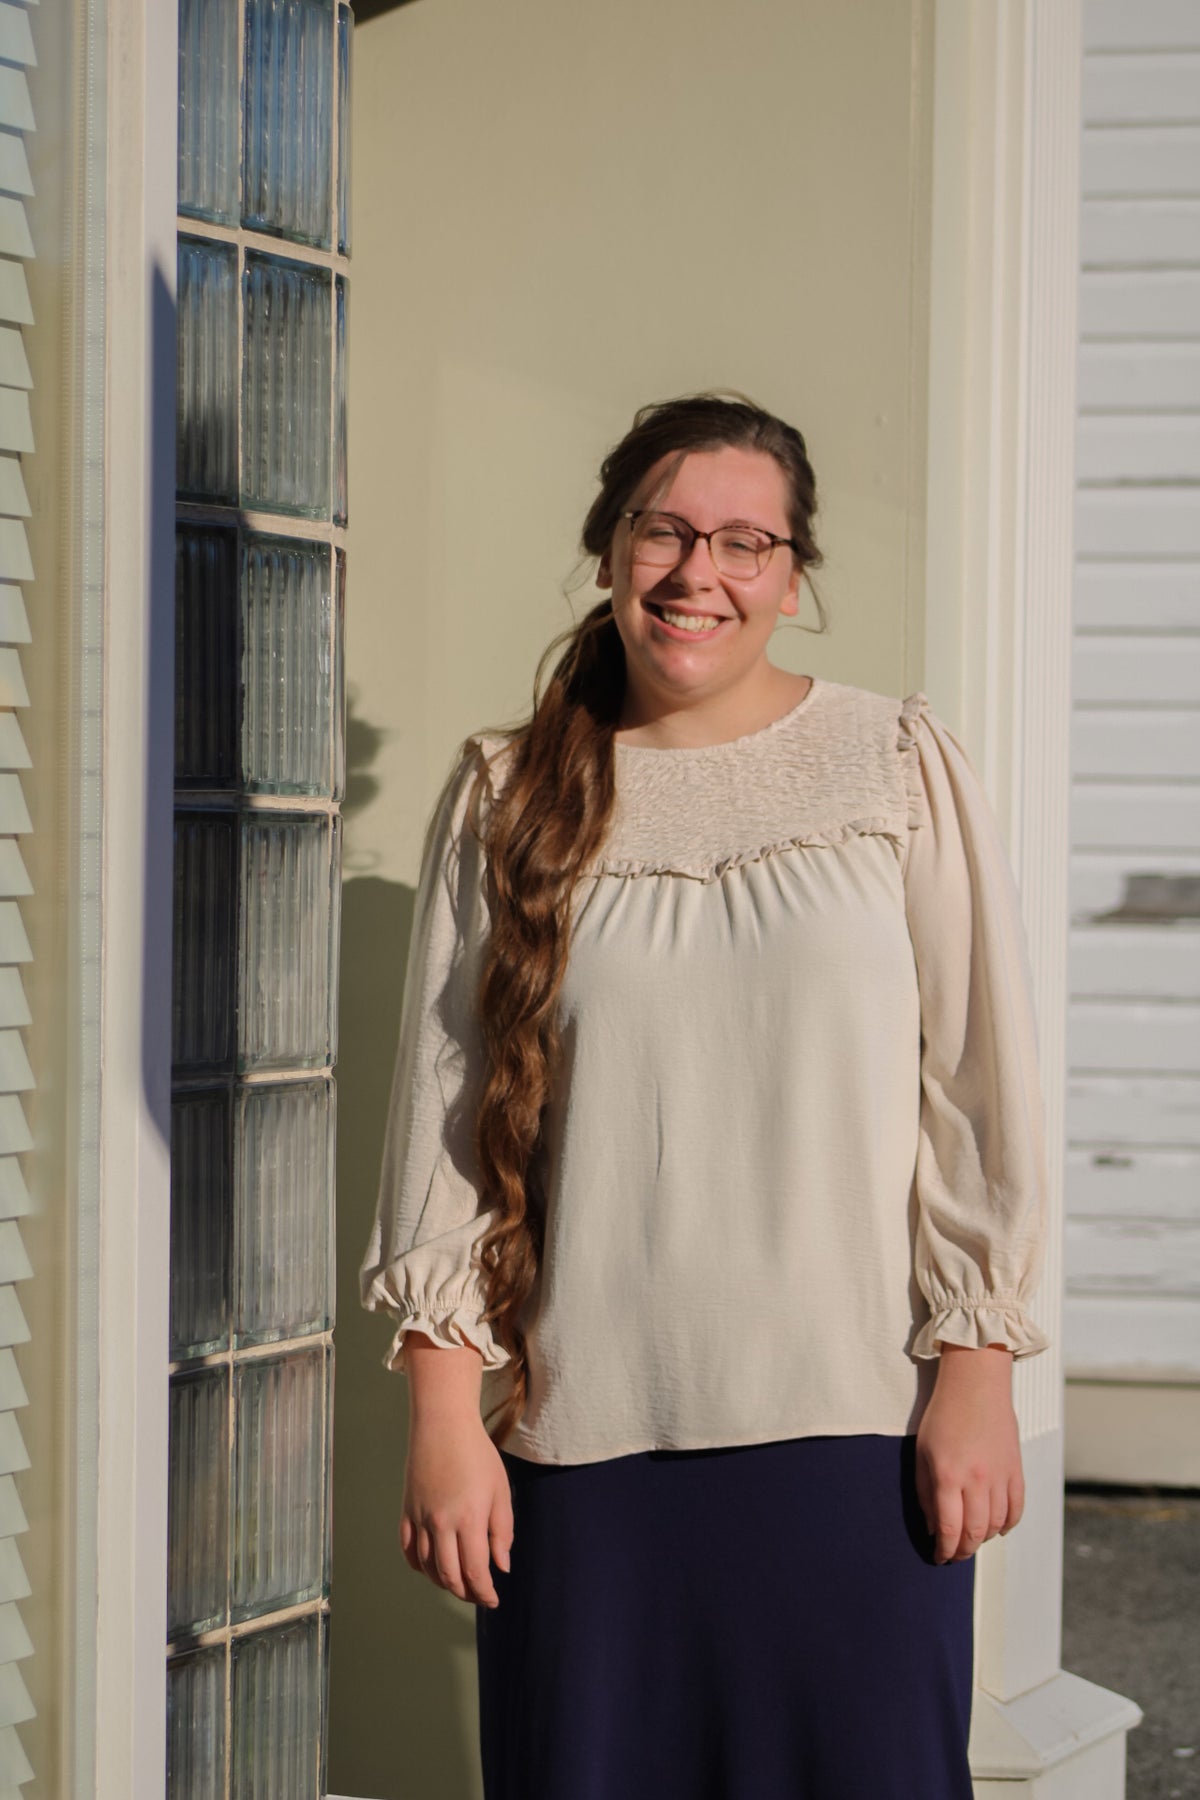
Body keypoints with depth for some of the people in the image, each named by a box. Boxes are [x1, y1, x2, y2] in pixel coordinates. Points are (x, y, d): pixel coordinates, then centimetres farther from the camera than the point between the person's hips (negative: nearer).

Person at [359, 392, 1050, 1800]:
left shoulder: (900, 769, 3)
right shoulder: (505, 799, 6)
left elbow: (979, 1084, 2)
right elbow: (442, 1107, 5)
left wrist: (975, 1372, -2)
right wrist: (443, 1417, 1)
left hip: (853, 1423, -1)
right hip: (582, 1436, 1)